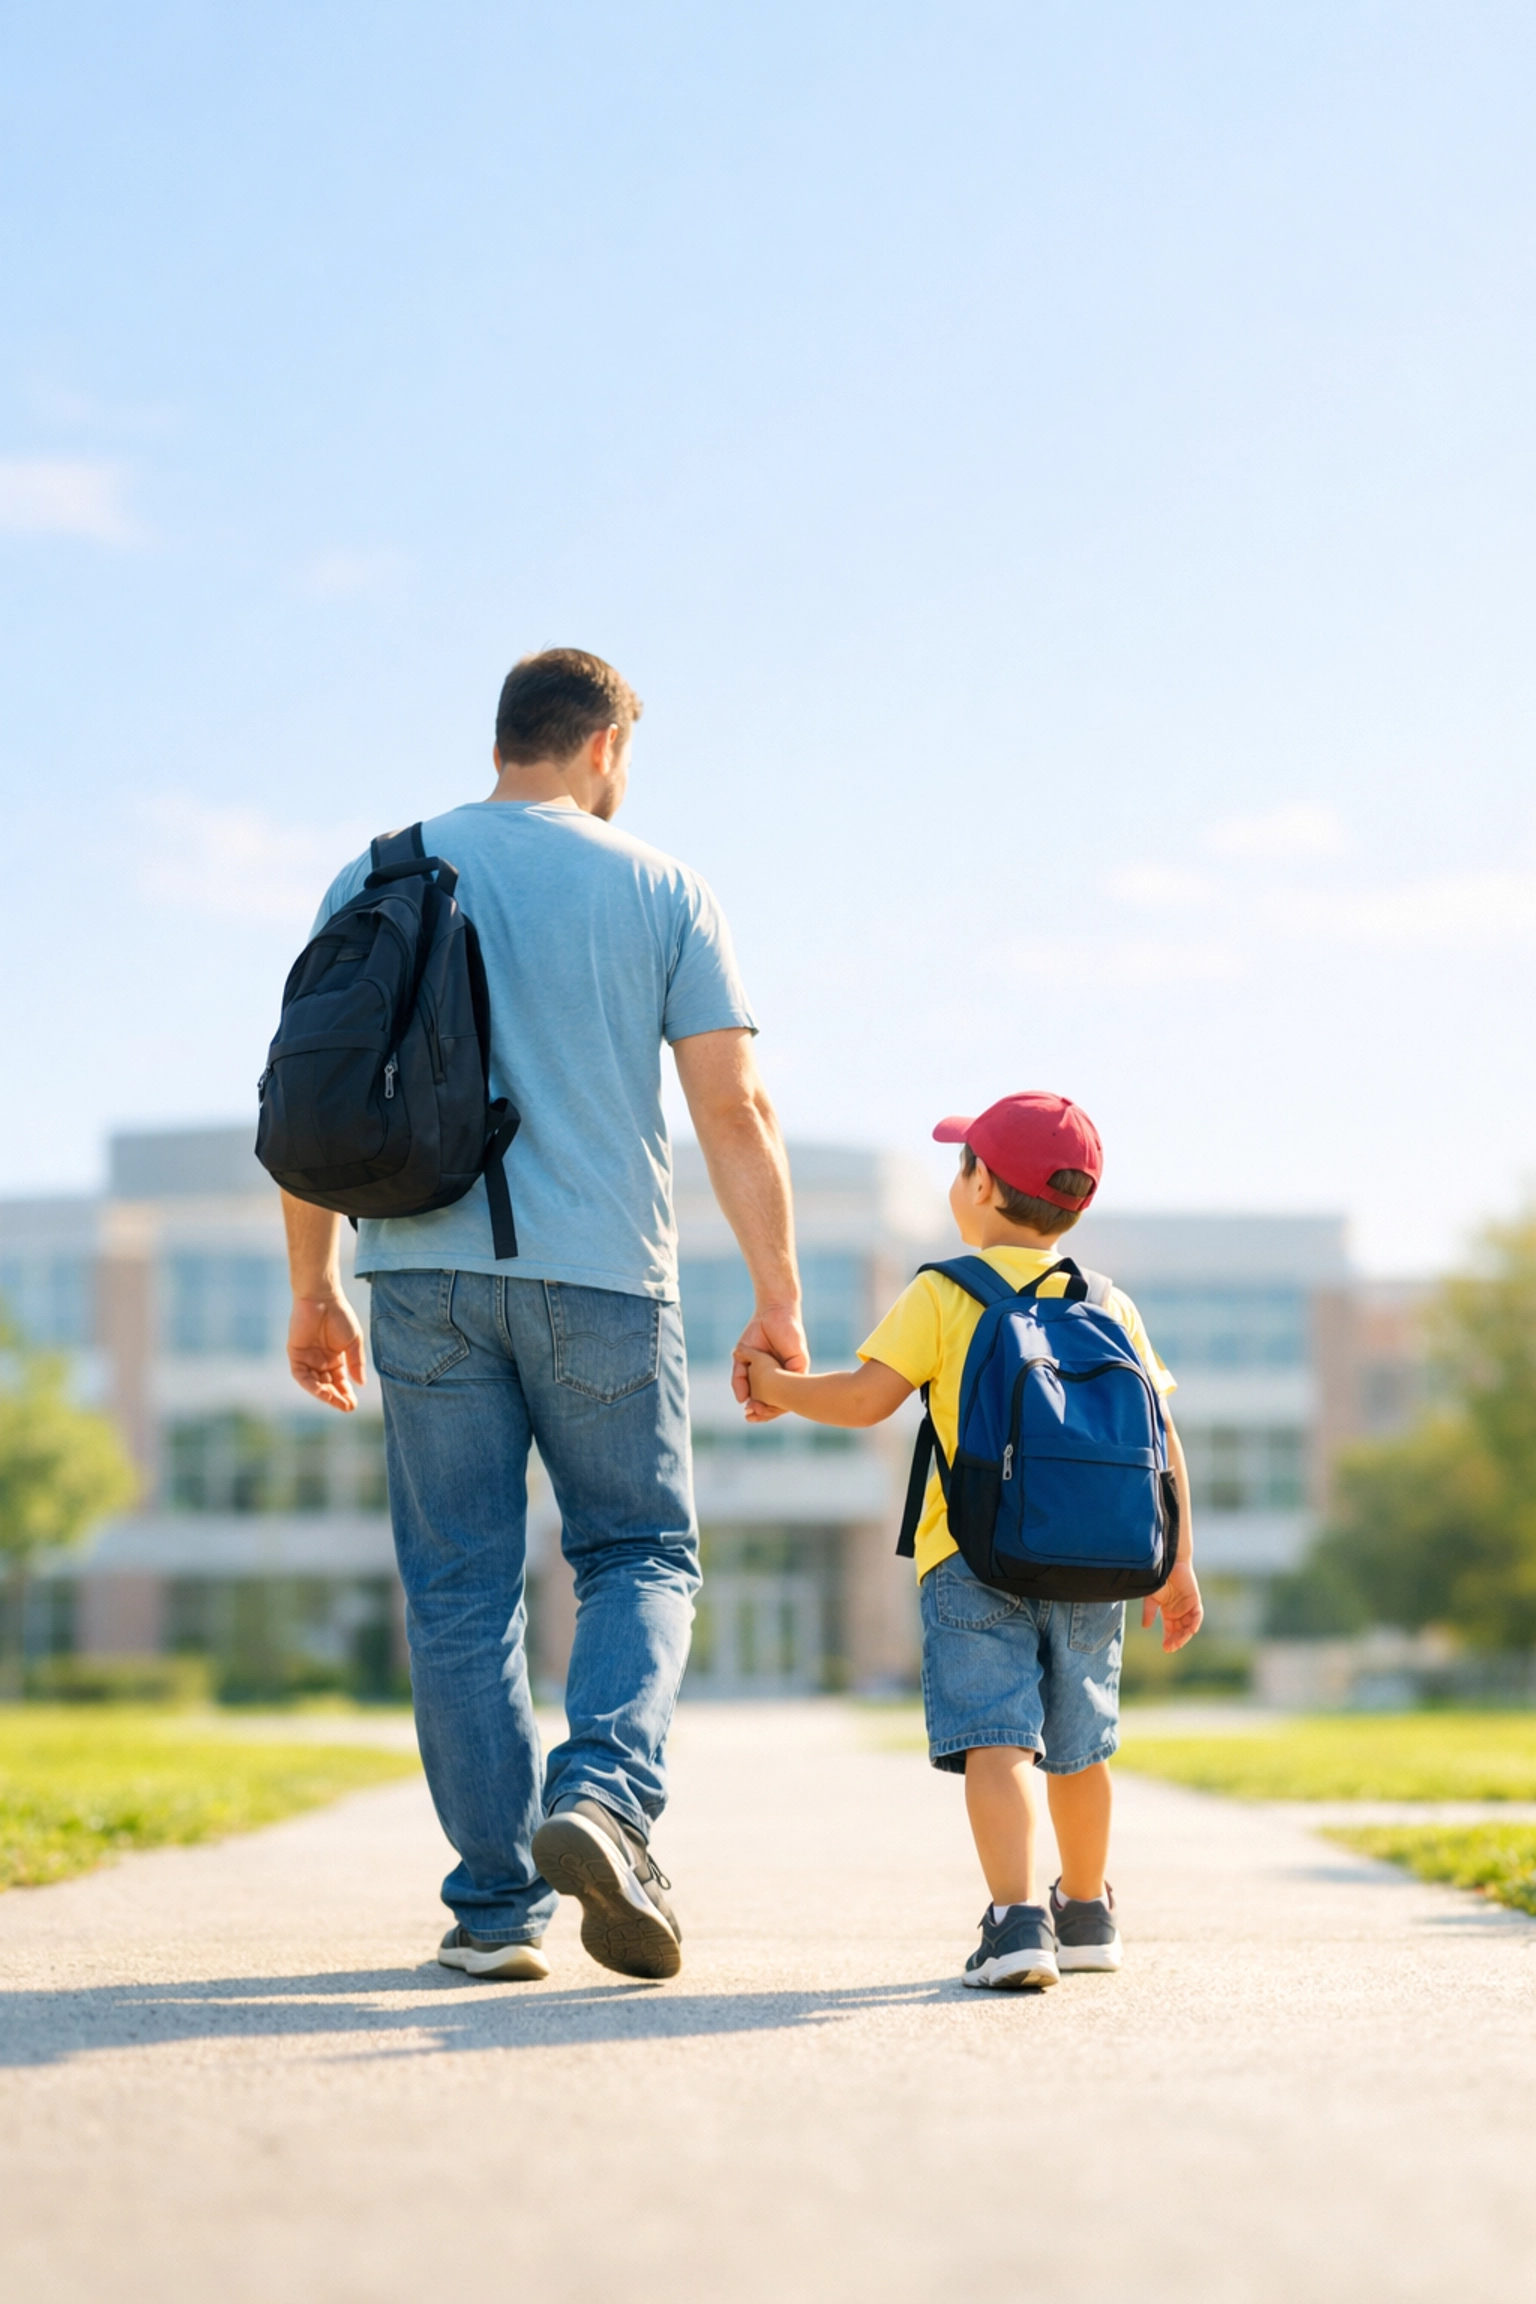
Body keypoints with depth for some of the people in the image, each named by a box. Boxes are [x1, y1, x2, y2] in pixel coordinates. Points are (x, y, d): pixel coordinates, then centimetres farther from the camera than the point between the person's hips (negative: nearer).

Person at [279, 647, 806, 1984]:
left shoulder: (382, 878, 9)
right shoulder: (658, 890, 4)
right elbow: (733, 1107, -1)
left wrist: (314, 1288, 13)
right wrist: (779, 1300, 2)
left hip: (426, 1273, 2)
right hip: (603, 1274, -1)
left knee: (460, 1584, 6)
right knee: (639, 1551, 12)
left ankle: (496, 1903, 6)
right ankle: (606, 1797, -12)